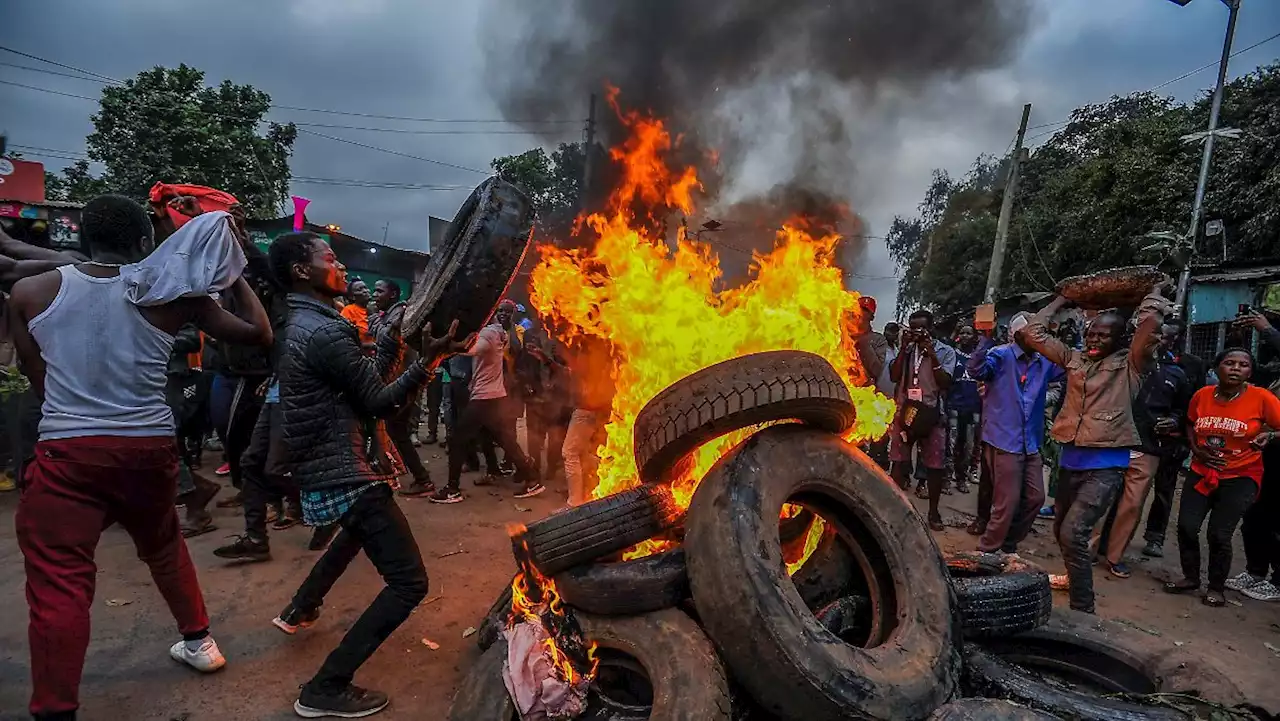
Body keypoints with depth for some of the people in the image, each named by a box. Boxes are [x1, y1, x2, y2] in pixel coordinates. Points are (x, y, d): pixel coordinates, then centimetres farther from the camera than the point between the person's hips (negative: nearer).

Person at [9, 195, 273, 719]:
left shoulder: (30, 292, 2)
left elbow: (38, 380, 10)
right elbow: (259, 333, 3)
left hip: (66, 452, -1)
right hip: (150, 448, 2)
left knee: (59, 581, 3)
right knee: (164, 547, 24)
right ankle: (198, 641, 39)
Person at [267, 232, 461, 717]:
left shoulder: (302, 325, 11)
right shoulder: (325, 332, -22)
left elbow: (364, 380, 12)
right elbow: (380, 402, -18)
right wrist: (428, 359, -24)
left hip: (328, 467, 11)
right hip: (347, 474, -11)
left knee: (360, 530, 41)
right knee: (409, 582, -11)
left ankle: (299, 610, 51)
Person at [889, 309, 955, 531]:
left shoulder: (945, 351, -1)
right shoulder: (906, 349, 6)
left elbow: (945, 383, -10)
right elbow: (894, 376, -4)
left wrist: (932, 354, -16)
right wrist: (904, 348, -10)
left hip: (931, 413, -2)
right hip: (904, 411, 2)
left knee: (935, 465, 3)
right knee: (899, 462, 5)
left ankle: (933, 511, 18)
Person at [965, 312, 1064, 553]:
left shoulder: (1045, 362, 11)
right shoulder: (1001, 355, -9)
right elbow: (976, 369, -25)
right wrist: (987, 338, -37)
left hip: (1031, 443, 7)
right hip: (1005, 440, -7)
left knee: (1035, 497, 13)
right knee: (1008, 501, -4)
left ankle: (1009, 545, 30)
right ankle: (986, 550, 12)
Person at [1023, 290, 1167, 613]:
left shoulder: (1130, 364, -3)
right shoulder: (1075, 358, 10)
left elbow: (1150, 322, -17)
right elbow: (1034, 333, 12)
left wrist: (1153, 291, -1)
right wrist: (1062, 299, 16)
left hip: (1106, 465, -6)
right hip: (1070, 459, 6)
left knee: (1073, 533, -19)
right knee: (1061, 531, 21)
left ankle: (1083, 609, -7)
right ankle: (1076, 577, 47)